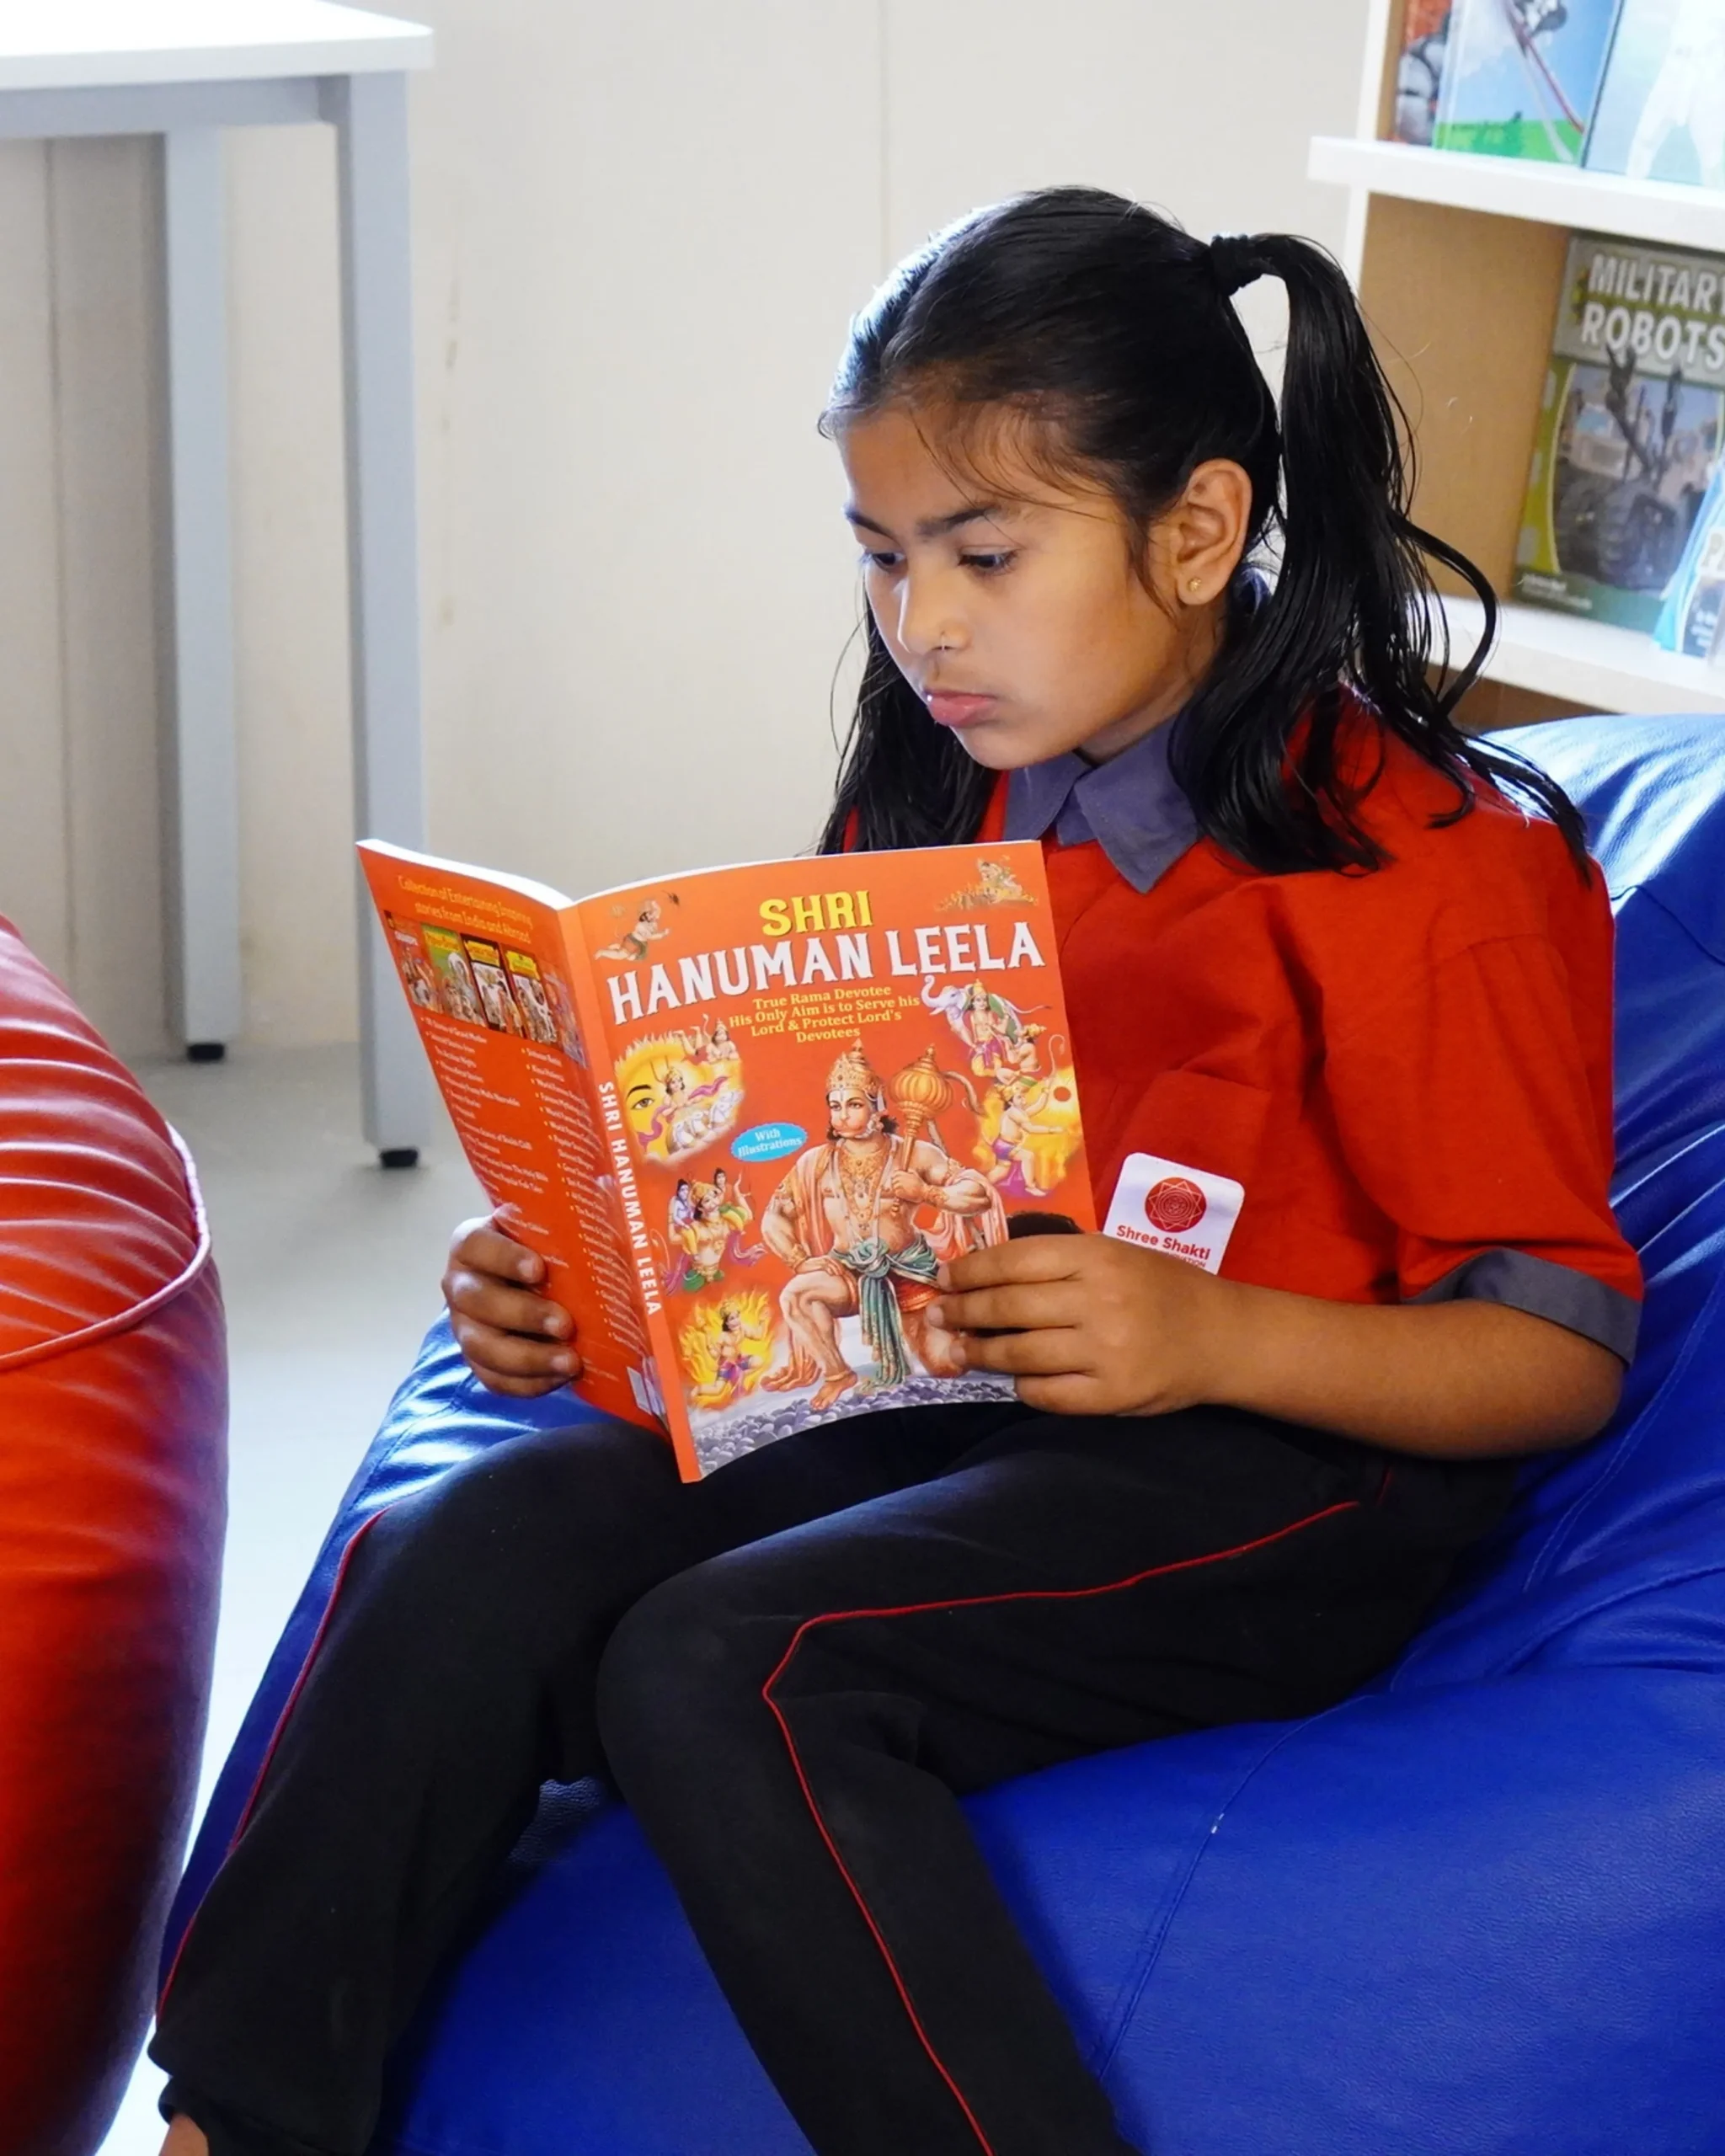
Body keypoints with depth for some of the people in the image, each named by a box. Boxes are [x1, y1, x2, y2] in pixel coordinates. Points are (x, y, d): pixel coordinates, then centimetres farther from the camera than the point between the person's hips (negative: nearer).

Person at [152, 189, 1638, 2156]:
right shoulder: (938, 801, 15)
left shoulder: (1434, 861, -8)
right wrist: (582, 1282, 1)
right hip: (923, 1406, 7)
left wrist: (1210, 1335, -26)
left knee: (722, 1664, -31)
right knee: (469, 1551, -20)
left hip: (1290, 1456, -7)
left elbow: (1561, 1356, -9)